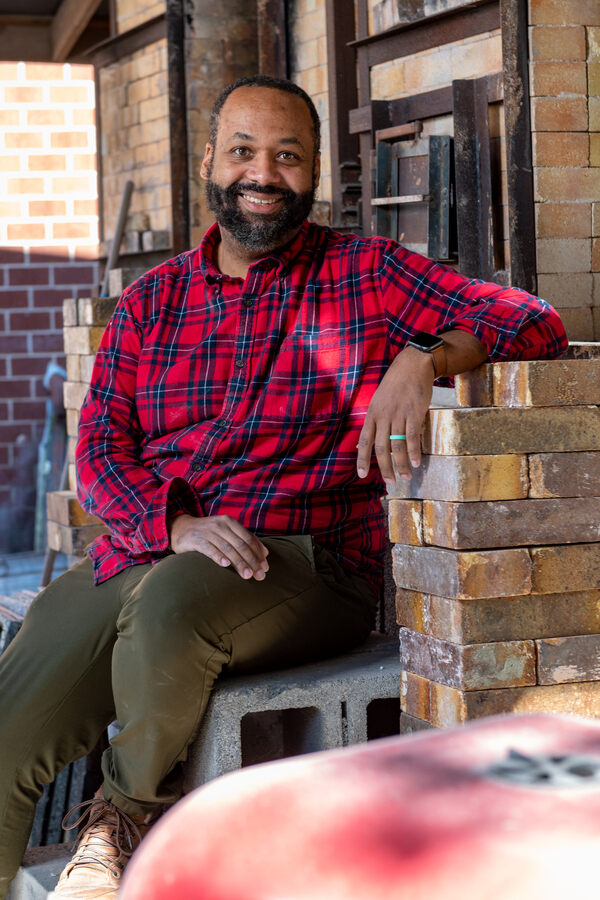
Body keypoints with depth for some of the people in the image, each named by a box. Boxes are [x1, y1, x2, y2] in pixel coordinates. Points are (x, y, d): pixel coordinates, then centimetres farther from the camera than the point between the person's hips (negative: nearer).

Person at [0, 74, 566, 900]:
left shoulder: (366, 275, 9)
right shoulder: (152, 300, 18)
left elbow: (532, 322, 1)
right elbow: (100, 445, 9)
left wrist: (424, 357, -21)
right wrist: (177, 523, -13)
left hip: (303, 562, -3)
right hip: (140, 549, 4)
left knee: (173, 598, -37)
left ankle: (127, 822, -10)